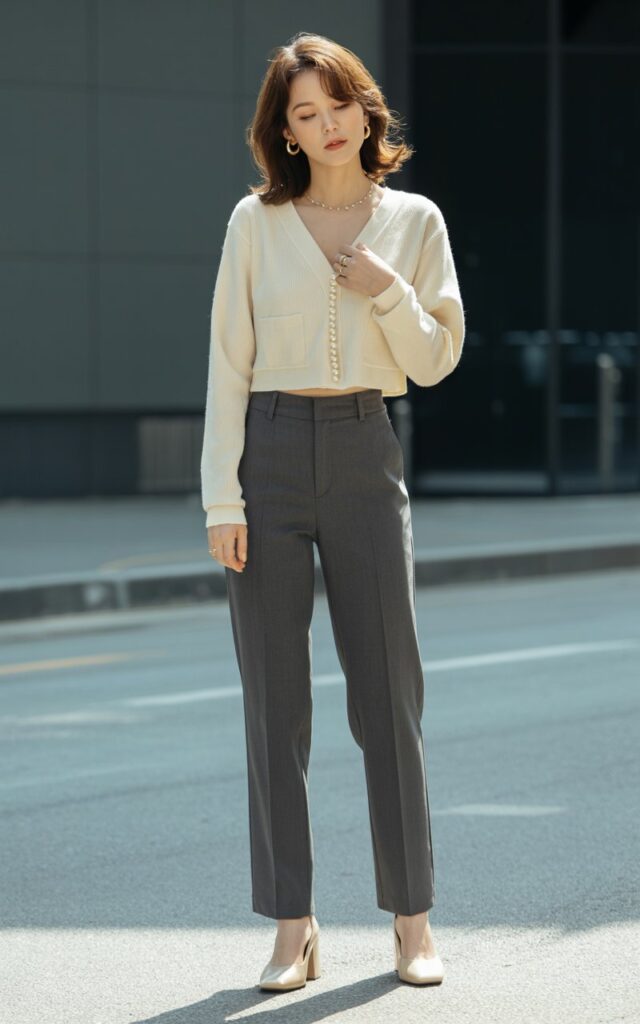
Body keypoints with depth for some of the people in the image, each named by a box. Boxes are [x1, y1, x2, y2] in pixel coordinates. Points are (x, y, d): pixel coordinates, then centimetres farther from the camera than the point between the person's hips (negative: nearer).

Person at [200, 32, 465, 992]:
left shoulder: (414, 221, 6)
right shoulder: (256, 221, 3)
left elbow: (436, 362, 7)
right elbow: (228, 363, 1)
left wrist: (390, 294, -11)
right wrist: (222, 497, -6)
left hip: (366, 456, 1)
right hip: (269, 454, -1)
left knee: (389, 690, 1)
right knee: (275, 697, 1)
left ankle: (412, 919, 9)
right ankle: (293, 927, 6)